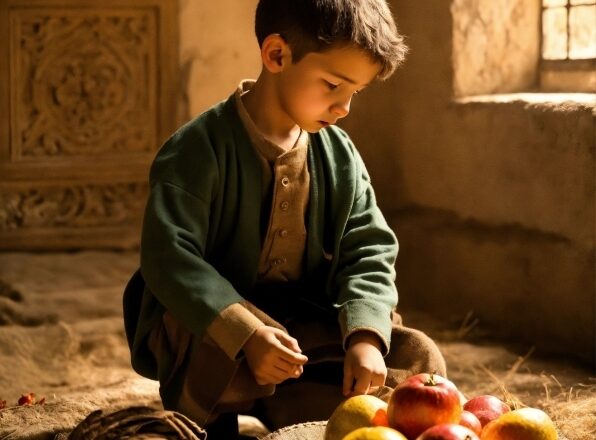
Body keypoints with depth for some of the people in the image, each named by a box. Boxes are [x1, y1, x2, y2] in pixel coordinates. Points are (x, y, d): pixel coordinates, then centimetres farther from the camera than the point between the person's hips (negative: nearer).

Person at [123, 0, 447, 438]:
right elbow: (170, 258, -25)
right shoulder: (199, 149, -17)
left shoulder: (340, 156, 1)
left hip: (304, 328, 5)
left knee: (418, 357, -11)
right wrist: (247, 333, -38)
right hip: (204, 328, -5)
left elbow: (368, 250, -1)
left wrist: (365, 336, -20)